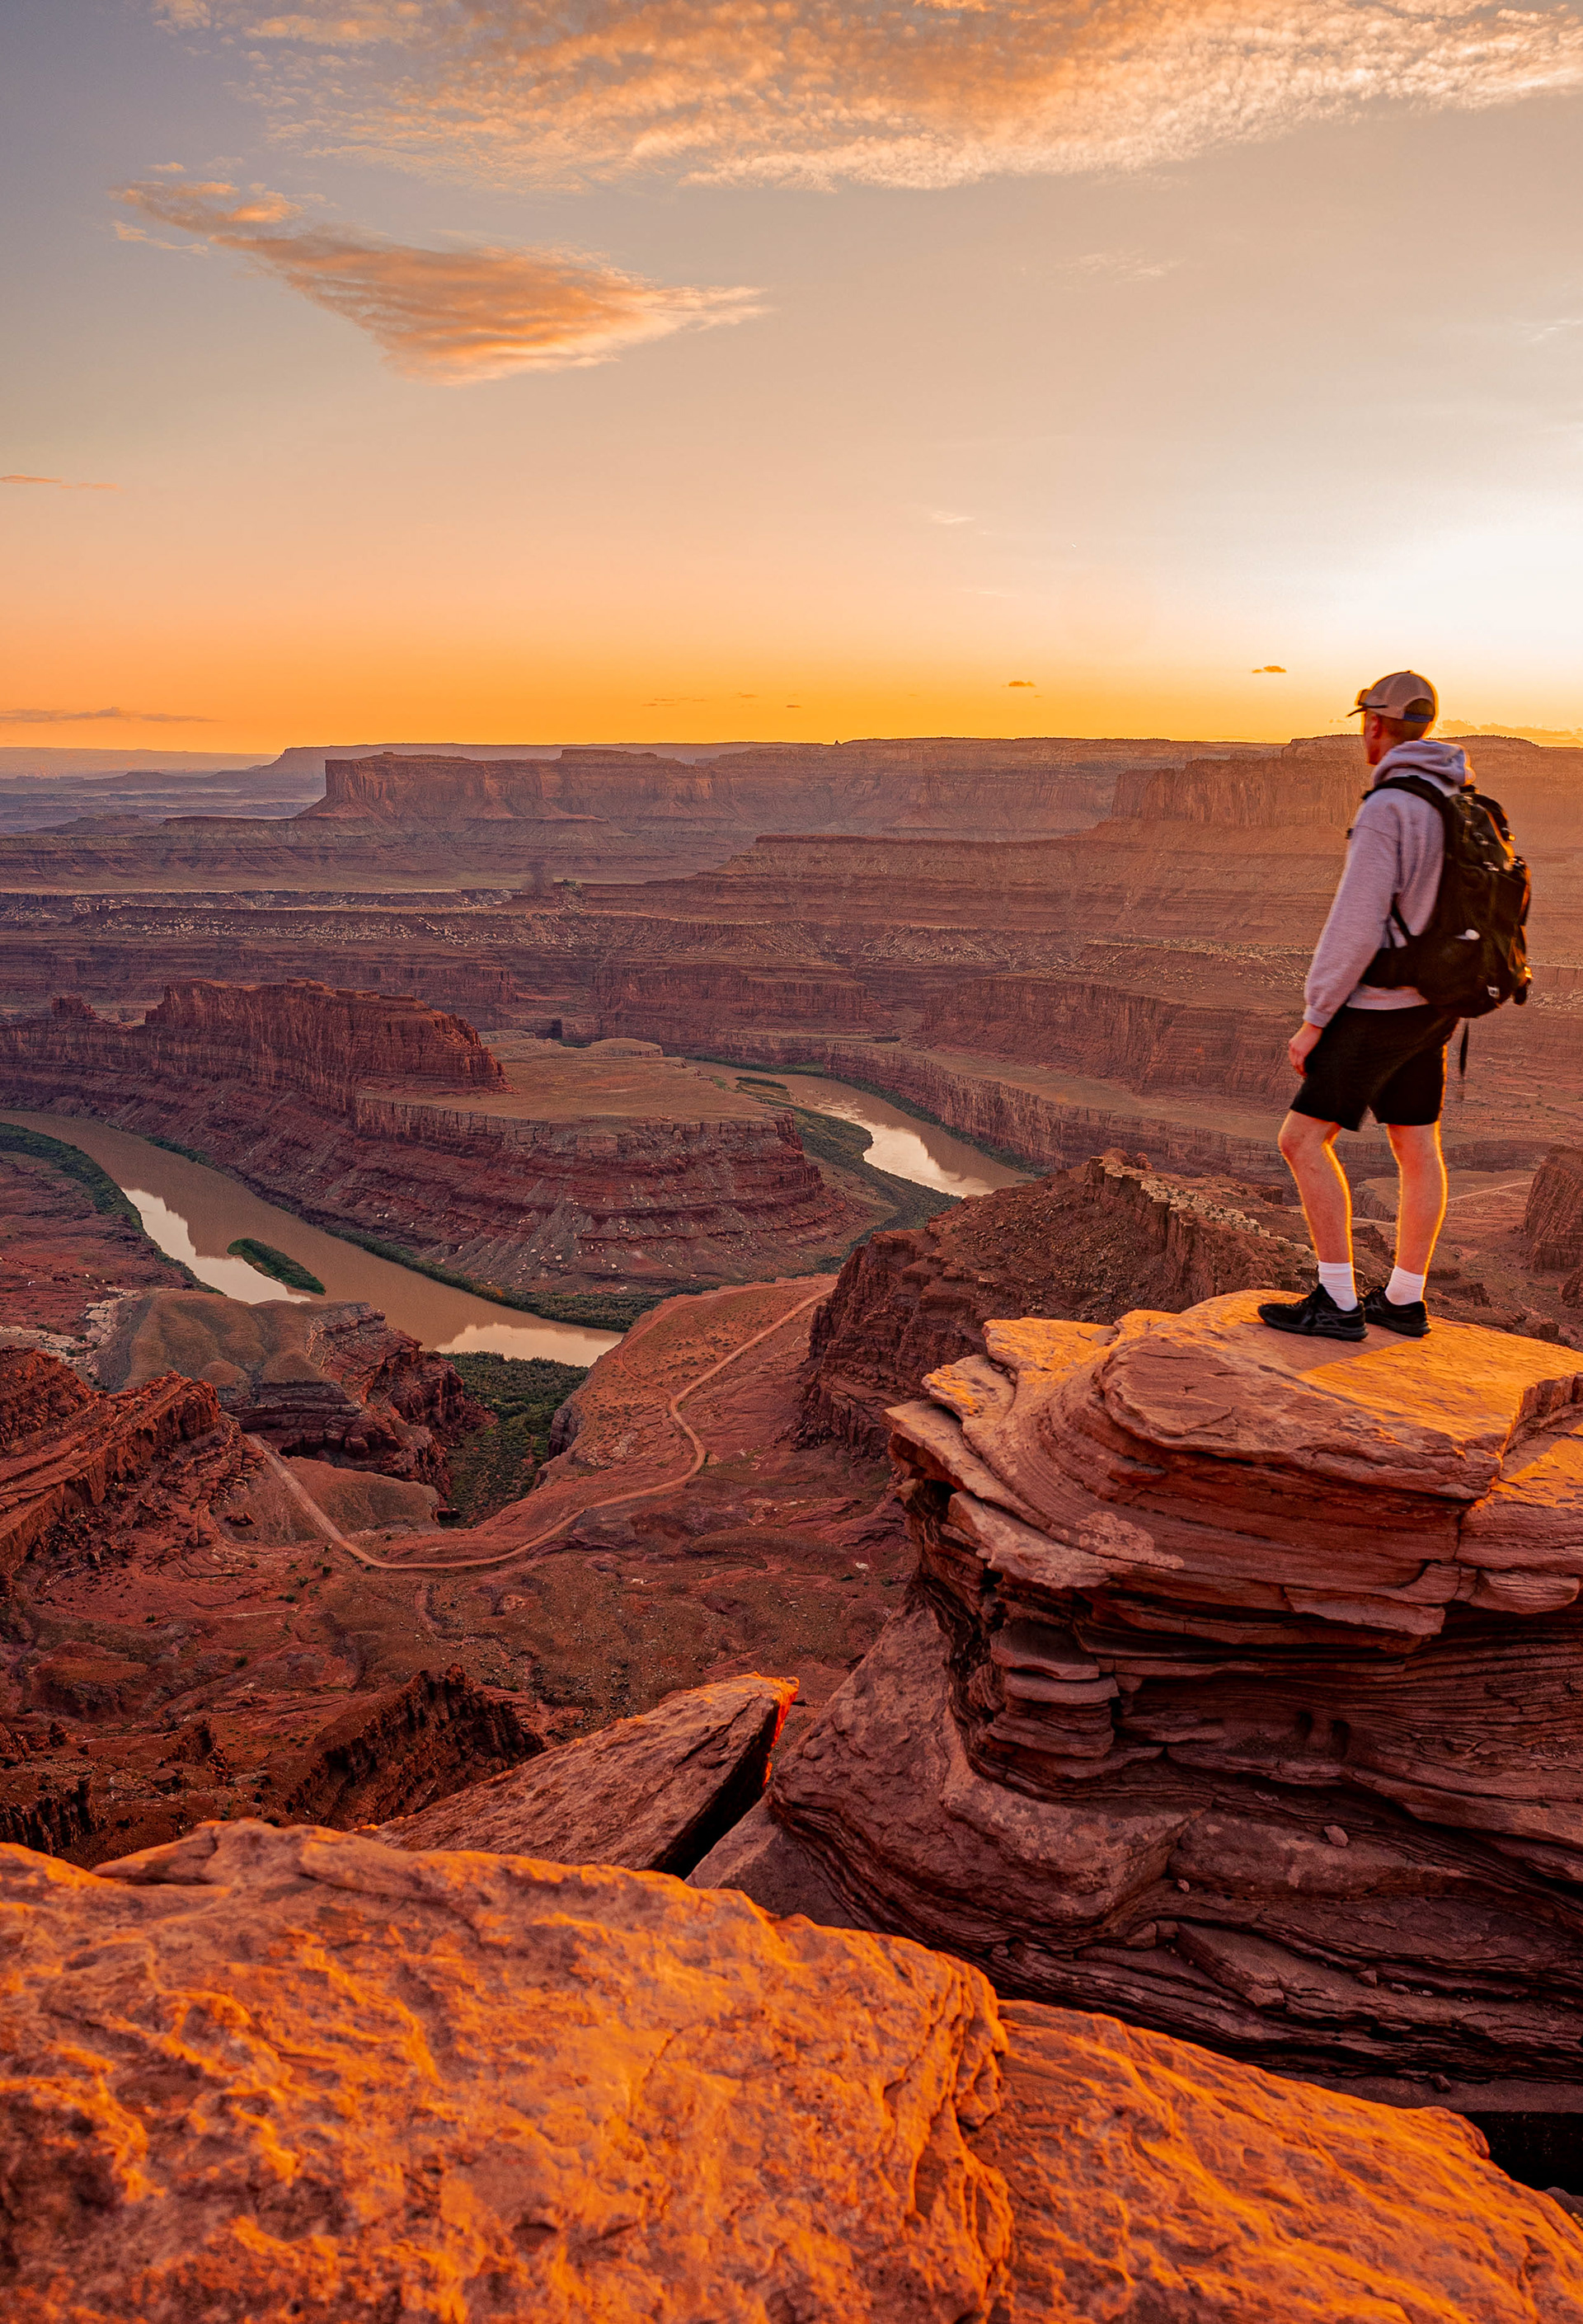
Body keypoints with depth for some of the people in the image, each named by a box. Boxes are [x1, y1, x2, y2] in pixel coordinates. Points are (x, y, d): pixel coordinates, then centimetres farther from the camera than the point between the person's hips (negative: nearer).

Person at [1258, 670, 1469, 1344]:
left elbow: (1355, 925, -24)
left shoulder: (1385, 809, -21)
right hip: (1430, 1006, 9)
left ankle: (1337, 1303, -3)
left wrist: (1313, 1019, -17)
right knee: (1416, 1149, 13)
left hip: (1380, 1008, -9)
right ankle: (1405, 1300, 22)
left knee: (1303, 1140, -4)